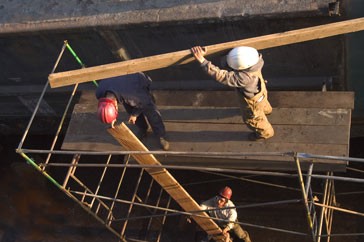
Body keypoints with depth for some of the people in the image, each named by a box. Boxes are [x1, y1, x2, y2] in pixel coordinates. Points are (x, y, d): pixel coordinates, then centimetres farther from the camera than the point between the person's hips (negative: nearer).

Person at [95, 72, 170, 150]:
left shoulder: (130, 95, -49)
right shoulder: (99, 94, -33)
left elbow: (144, 101, -24)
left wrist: (134, 114, -10)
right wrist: (116, 117, -11)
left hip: (140, 82, -4)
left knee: (150, 111, -5)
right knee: (131, 111, 9)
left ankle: (161, 137, 10)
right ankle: (142, 130, 35)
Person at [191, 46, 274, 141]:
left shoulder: (244, 77, -52)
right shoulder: (252, 58, -32)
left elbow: (221, 76, -57)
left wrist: (202, 60, -63)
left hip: (253, 101, -6)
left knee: (252, 119, 26)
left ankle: (265, 133, 55)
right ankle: (265, 109, 76)